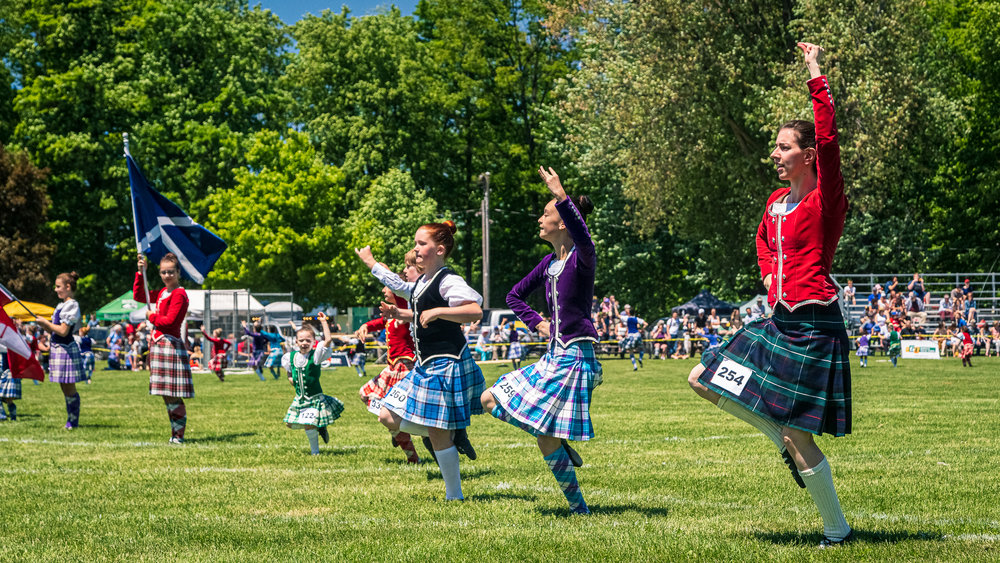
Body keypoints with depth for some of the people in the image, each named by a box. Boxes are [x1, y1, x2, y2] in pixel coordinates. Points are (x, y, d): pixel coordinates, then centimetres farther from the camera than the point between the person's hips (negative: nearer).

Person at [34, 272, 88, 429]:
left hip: (66, 349, -10)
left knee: (69, 388, -4)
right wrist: (43, 325, 2)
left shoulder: (72, 306, -14)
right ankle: (71, 421, 20)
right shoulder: (61, 305, 15)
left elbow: (63, 331, -20)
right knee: (65, 388, 13)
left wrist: (46, 323, -10)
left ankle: (73, 422, 2)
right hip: (58, 348, 10)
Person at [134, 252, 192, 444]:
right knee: (166, 395, 11)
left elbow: (169, 320, -19)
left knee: (173, 395, -9)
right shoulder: (162, 293, 16)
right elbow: (138, 296, 26)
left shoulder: (179, 294, -11)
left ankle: (178, 435, -6)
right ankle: (176, 433, 16)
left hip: (171, 344, -9)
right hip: (158, 344, 9)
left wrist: (152, 316, -2)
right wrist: (141, 273, 17)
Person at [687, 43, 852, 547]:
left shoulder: (826, 199, -11)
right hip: (779, 320, 9)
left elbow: (827, 138, -27)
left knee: (797, 437, -7)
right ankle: (786, 444, 18)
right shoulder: (777, 201, 12)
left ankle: (837, 530, 8)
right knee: (703, 381, 12)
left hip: (812, 326, -9)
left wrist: (815, 76, -26)